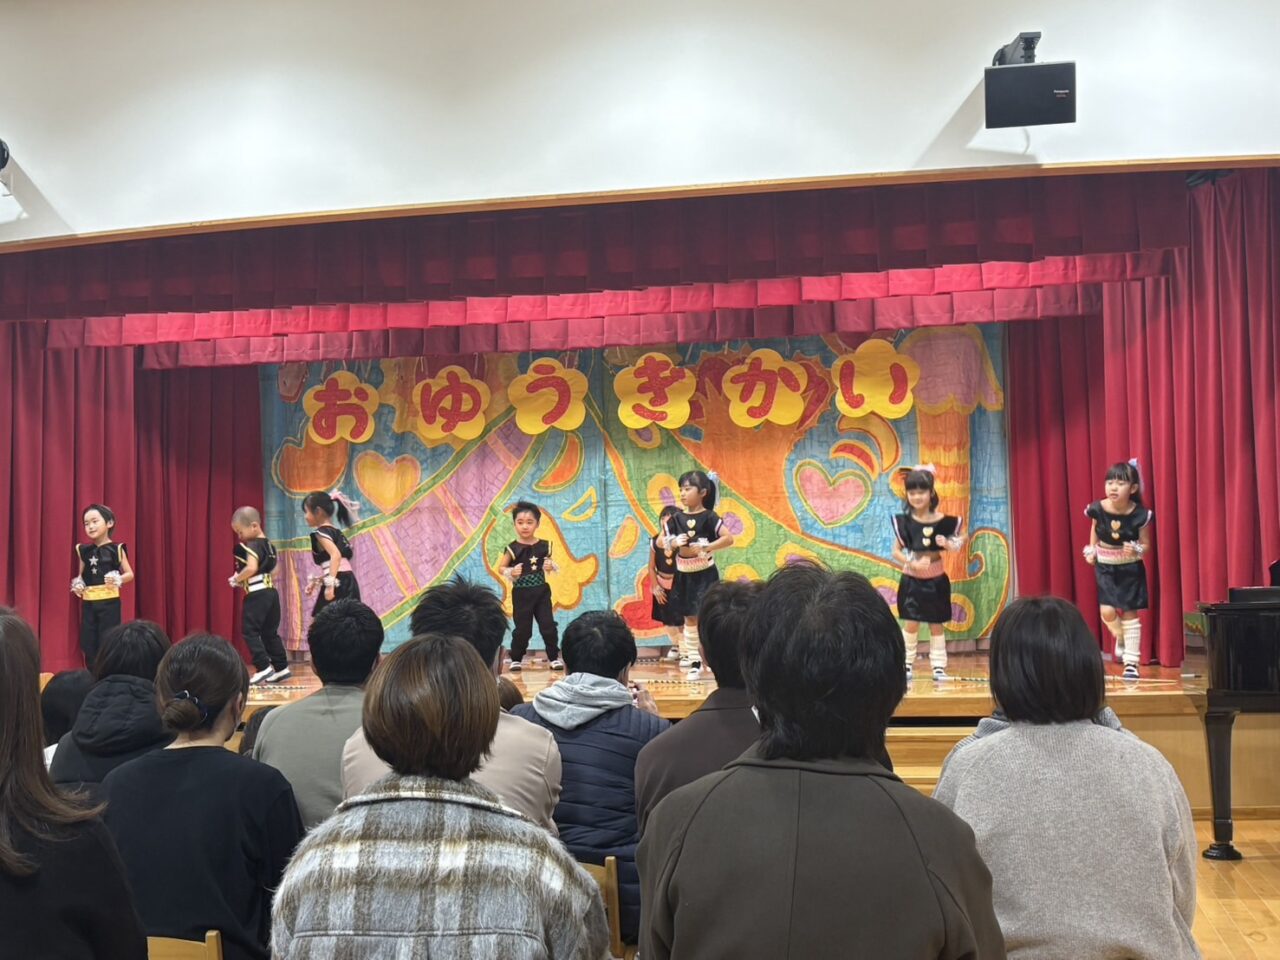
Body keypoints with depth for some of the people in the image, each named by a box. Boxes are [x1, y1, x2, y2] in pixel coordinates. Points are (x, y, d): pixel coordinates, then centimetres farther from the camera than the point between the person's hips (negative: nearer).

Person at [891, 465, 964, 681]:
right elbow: (896, 552, -7)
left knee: (936, 623, 8)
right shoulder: (904, 521, -8)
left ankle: (938, 667, 17)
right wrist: (913, 563, -22)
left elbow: (955, 545, 1)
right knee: (911, 623, -1)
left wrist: (948, 545, -21)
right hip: (912, 580, -1)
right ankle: (906, 665, 12)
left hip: (936, 580, 1)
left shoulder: (943, 521, -7)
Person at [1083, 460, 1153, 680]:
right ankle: (1120, 637, 25)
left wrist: (1136, 550, -27)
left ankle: (1131, 663, 12)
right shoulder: (1098, 509, -15)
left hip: (1130, 568, -1)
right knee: (1107, 612, -10)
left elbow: (1146, 544, -6)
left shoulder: (1139, 514, -19)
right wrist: (1091, 550, 3)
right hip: (1105, 567, 1)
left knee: (1129, 613, 2)